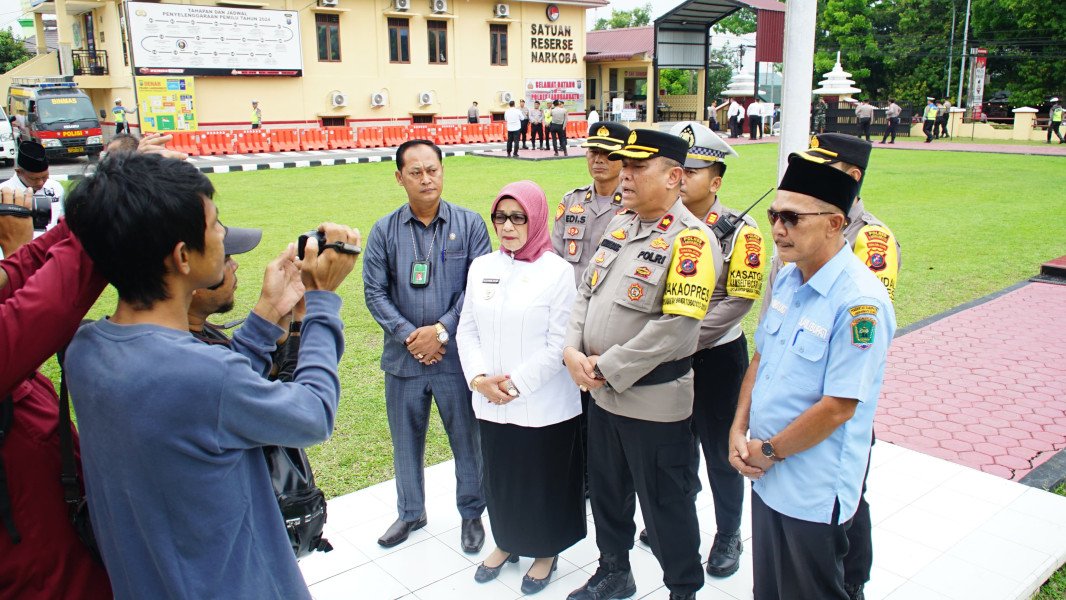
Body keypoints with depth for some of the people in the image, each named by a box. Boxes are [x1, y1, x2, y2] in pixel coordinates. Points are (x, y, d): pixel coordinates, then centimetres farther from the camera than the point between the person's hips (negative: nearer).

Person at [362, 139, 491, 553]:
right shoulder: (385, 231, 2)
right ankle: (410, 512, 39)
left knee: (466, 438, 10)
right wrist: (408, 336, -12)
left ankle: (472, 513, 32)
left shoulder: (469, 224, -2)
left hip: (456, 354, -2)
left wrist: (441, 330, -14)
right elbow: (374, 291, -1)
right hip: (404, 357, 2)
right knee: (406, 439, 16)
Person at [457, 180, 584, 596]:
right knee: (499, 476, 18)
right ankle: (506, 543, 41)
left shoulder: (558, 271, -10)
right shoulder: (481, 267, 5)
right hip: (491, 405, 5)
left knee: (543, 479, 10)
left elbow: (560, 342, -13)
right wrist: (479, 377, -7)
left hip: (544, 405, -4)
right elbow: (467, 329, 7)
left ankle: (545, 552, 33)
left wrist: (517, 383, -15)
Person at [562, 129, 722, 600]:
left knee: (665, 504, 10)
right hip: (602, 394, 8)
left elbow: (676, 328, -24)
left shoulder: (689, 239, -17)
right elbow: (586, 291, 10)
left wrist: (609, 367, -19)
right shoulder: (620, 226, 8)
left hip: (654, 401, -7)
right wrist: (572, 350, -6)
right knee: (606, 490, 23)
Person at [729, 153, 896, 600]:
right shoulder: (788, 279, 3)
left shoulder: (859, 302, -24)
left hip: (812, 493, -7)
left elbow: (838, 407, -24)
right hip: (765, 477, 8)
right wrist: (739, 431, 0)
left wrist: (769, 451, -13)